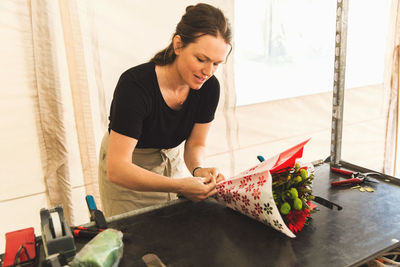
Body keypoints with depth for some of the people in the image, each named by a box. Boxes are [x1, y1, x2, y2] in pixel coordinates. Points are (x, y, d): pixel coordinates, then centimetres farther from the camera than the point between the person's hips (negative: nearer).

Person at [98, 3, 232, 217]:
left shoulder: (209, 87, -18)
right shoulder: (135, 85, -33)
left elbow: (195, 144, -6)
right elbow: (117, 169, -35)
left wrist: (198, 169, -27)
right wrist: (179, 186, -45)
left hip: (171, 160, 4)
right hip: (126, 175, -4)